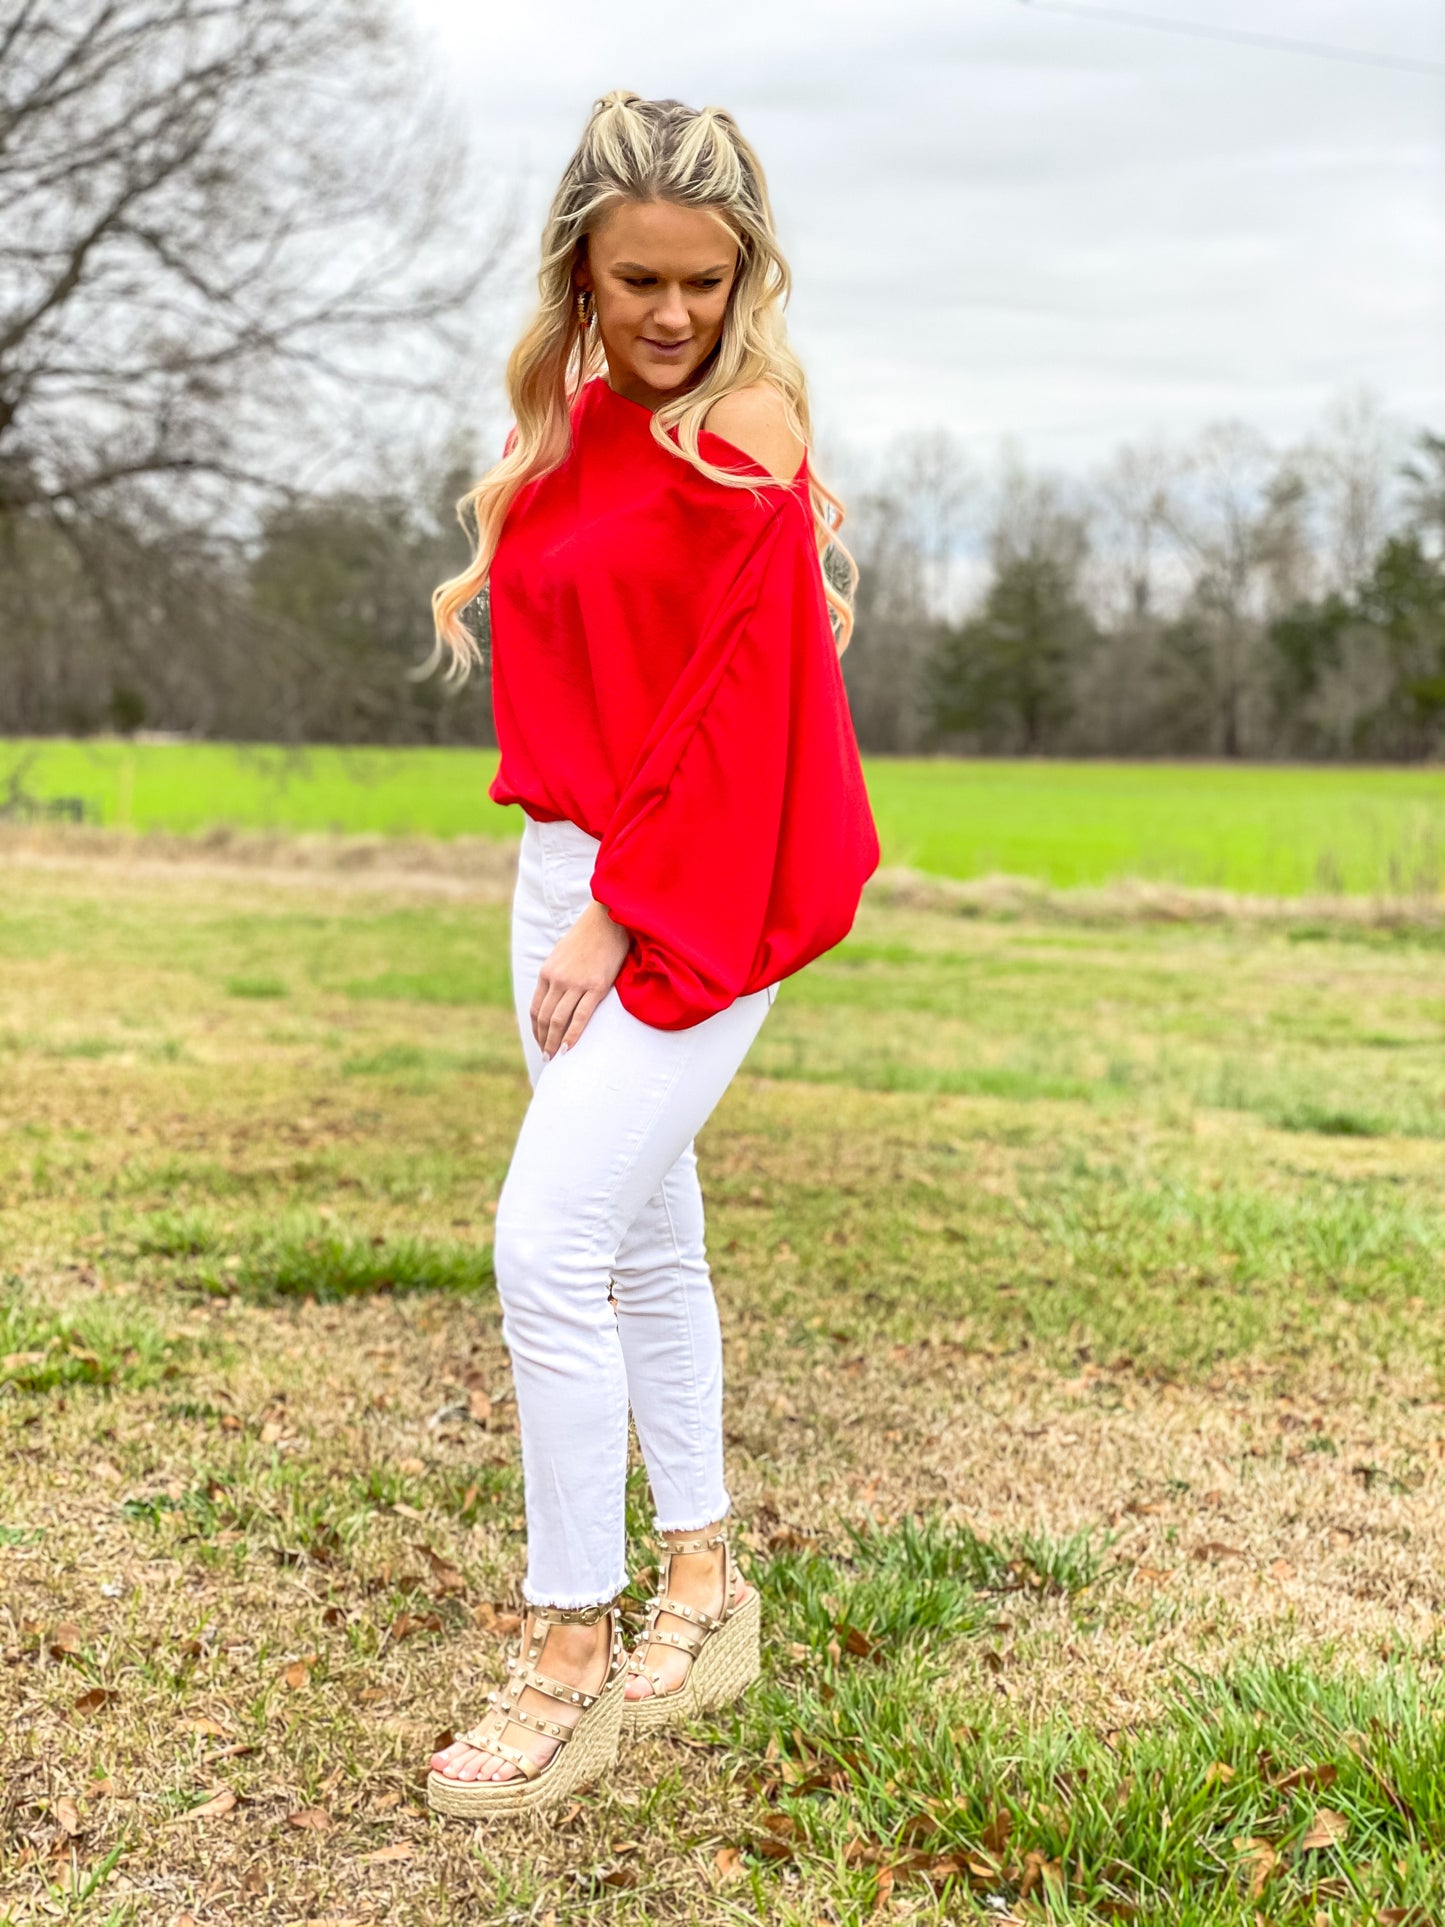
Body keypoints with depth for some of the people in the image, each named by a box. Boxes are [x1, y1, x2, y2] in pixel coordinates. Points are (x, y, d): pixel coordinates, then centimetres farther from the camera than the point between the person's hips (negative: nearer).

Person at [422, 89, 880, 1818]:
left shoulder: (747, 433, -11)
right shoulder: (576, 421, 10)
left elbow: (737, 701, -15)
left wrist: (621, 910, -16)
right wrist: (568, 885, 10)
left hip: (692, 895, -8)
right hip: (567, 863, 8)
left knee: (548, 1247, -12)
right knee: (643, 1239, 14)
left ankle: (571, 1657, 1)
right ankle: (702, 1587, 28)